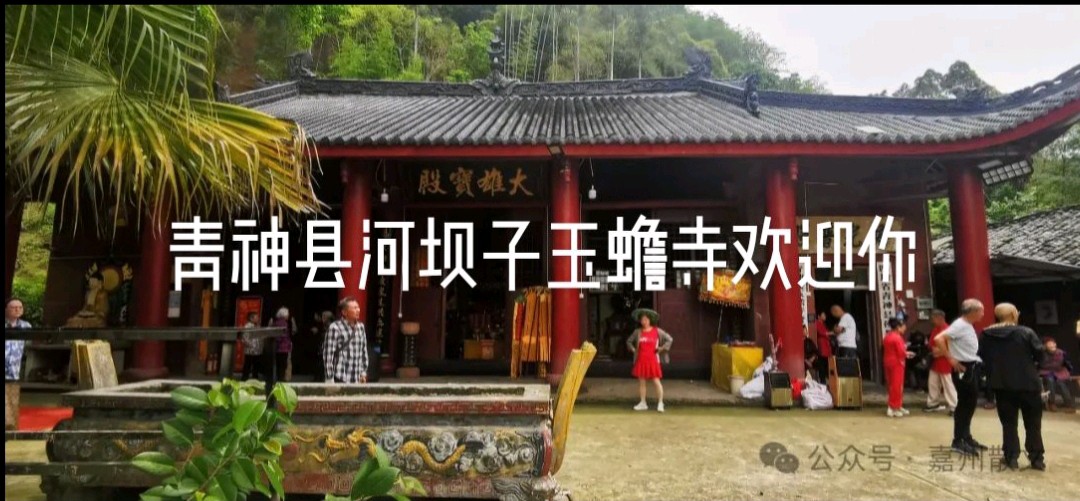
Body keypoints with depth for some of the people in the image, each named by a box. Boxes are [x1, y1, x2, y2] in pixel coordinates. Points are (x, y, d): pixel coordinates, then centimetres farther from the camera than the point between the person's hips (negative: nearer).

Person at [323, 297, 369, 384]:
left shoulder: (361, 326, 9)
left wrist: (364, 372, 16)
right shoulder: (335, 328, -11)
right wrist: (329, 380, -13)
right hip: (340, 380, -6)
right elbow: (328, 355, -12)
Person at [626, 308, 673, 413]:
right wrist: (633, 349, 6)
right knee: (641, 381, 7)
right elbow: (629, 341, 19)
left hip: (652, 360, -4)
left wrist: (662, 349, -7)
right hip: (640, 360, 4)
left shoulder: (657, 331, -2)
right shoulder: (637, 332, 6)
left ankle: (660, 403, 4)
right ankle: (643, 403, 16)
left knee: (656, 381, -4)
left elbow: (669, 339, -2)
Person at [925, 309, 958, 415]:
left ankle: (953, 407, 3)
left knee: (948, 385, -4)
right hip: (935, 362, 9)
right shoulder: (935, 330, 10)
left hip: (945, 362, -9)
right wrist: (932, 349, -3)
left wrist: (941, 352, -22)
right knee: (932, 383, 13)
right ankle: (932, 404, 23)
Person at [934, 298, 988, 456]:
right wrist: (951, 359, -22)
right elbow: (939, 338, -28)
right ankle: (958, 441, 3)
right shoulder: (959, 325, -17)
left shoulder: (968, 326, 12)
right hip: (964, 369, -9)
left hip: (973, 368, 9)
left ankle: (966, 437, 26)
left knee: (970, 403, 15)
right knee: (964, 404, -4)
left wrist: (977, 363, 9)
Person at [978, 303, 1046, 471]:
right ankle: (1037, 459, 16)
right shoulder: (1026, 332, -11)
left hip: (1002, 384, 2)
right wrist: (1030, 363, 12)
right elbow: (1040, 353, -8)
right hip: (1027, 383, -2)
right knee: (1033, 423, 11)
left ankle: (1011, 458, 11)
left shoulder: (987, 335, -2)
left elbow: (982, 357, 5)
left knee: (1008, 423, 11)